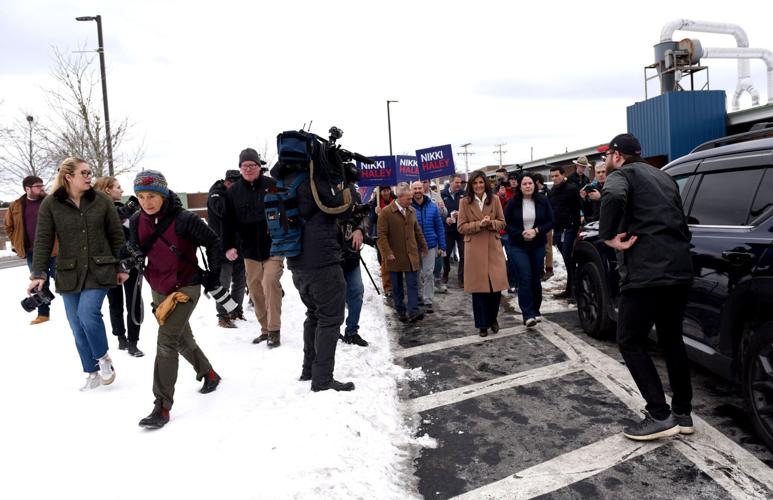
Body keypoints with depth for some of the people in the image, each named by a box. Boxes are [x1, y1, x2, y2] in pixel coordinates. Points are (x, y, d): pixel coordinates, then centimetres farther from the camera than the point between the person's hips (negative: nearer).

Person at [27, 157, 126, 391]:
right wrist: (39, 273, -10)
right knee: (78, 327, 6)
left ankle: (103, 357, 6)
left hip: (99, 270, -2)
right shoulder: (51, 204, -3)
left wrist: (121, 267, 4)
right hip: (69, 274, 2)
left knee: (88, 313, -20)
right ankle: (93, 373, 22)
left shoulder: (101, 200, -2)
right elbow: (43, 240, -3)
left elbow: (116, 235, 4)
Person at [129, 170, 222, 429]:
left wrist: (214, 276, -6)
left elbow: (213, 243, -11)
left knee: (166, 341, -16)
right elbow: (136, 250, 11)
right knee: (183, 340, 20)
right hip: (158, 289, 7)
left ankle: (162, 407, -9)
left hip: (186, 287, -6)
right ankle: (209, 375, 45)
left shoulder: (184, 219, -21)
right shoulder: (136, 221, -5)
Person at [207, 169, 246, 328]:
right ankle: (223, 316, 5)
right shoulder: (216, 195, -6)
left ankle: (236, 311, 28)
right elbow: (222, 209, -27)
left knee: (240, 281, 14)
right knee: (224, 282, -3)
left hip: (239, 247, 7)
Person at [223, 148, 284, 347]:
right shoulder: (233, 191, 6)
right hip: (250, 249, 4)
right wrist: (228, 246, -1)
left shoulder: (272, 185, -3)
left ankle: (274, 329, -5)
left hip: (273, 247, -4)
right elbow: (228, 221, 6)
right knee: (255, 289, 8)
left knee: (270, 282, -17)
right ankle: (265, 329, 21)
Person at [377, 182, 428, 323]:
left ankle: (413, 311, -4)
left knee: (413, 284, -3)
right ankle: (400, 311, 21)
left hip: (412, 255, 4)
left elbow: (417, 231, 18)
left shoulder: (412, 211, 9)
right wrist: (387, 253, -17)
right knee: (397, 286, 8)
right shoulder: (386, 212, -9)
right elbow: (382, 235, -11)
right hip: (395, 257, -4)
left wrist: (423, 247, 19)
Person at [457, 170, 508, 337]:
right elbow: (461, 227, -3)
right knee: (479, 287, 3)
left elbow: (502, 223, 8)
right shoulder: (464, 202, 0)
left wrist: (490, 223, -13)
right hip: (474, 249, -1)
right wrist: (479, 224, -17)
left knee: (496, 286, 0)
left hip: (493, 247, 2)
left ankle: (493, 319, 24)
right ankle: (482, 324, 15)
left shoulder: (494, 199, 5)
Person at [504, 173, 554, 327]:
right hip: (517, 246, -2)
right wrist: (521, 233, -16)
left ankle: (535, 311, 24)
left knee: (536, 279, 9)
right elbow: (507, 224, -1)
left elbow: (550, 222, 2)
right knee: (525, 278, -13)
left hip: (537, 245, 3)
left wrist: (536, 231, -15)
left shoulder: (543, 201, 1)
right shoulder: (513, 203, -4)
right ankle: (528, 315, -12)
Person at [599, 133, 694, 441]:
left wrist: (609, 237, -17)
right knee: (672, 340, 19)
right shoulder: (663, 176, 24)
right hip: (680, 269, 9)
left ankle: (660, 416, 1)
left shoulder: (621, 174, -1)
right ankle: (683, 413, 25)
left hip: (646, 272, -8)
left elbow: (613, 197, -27)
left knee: (631, 342, 2)